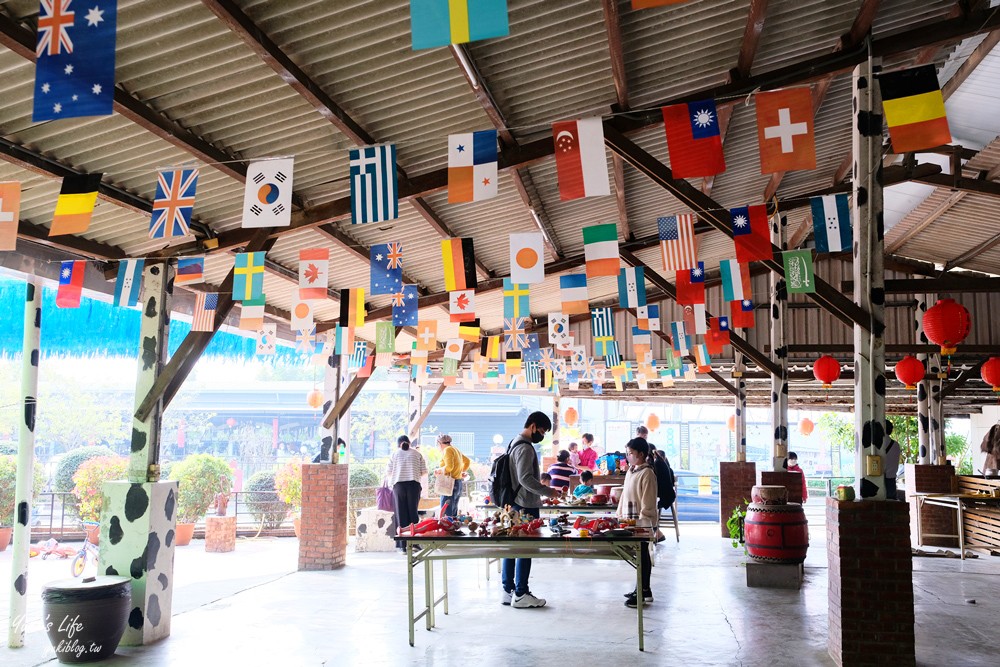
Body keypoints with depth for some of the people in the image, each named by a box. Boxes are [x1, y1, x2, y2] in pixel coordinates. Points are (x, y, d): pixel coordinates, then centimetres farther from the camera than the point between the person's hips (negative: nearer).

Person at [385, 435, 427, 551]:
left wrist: (389, 480, 29)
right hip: (414, 485, 0)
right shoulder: (417, 454, 8)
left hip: (398, 485, 0)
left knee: (401, 513, 2)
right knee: (413, 512, 7)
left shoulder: (395, 454, 7)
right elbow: (424, 471, 6)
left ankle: (403, 544, 1)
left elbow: (388, 472, 8)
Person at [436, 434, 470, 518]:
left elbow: (449, 467, -21)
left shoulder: (447, 450, -9)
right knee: (453, 514, 12)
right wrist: (462, 471, 33)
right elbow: (467, 461, 33)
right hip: (459, 483, 10)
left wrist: (439, 470, -5)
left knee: (447, 514, -13)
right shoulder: (455, 449, 18)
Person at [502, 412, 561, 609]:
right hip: (525, 506, -10)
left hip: (514, 504, 10)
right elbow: (525, 478, -23)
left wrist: (543, 491, 18)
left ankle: (508, 590, 17)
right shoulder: (525, 447, -16)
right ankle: (520, 595, -1)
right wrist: (548, 492, -16)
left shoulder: (516, 443, 16)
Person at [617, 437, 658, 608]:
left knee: (642, 556, -2)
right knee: (640, 556, 15)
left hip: (643, 524, -9)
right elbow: (625, 496, 19)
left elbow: (648, 502, -18)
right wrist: (621, 515, 16)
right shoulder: (630, 472, 12)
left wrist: (642, 519, -21)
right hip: (631, 522, 9)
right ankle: (643, 589, 24)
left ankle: (643, 592, 4)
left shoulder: (647, 473, -15)